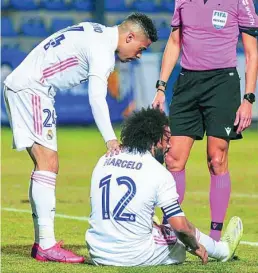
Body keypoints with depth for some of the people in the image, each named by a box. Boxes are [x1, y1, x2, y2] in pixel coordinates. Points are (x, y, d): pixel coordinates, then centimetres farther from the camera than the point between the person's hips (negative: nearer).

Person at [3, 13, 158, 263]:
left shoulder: (97, 34, 15)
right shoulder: (103, 50, -16)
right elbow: (96, 98, -28)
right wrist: (110, 139, -36)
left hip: (19, 86, 11)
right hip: (30, 88, -11)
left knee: (45, 165, 10)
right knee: (48, 164, -15)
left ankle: (41, 242, 10)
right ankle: (47, 245, -20)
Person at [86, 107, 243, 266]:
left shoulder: (103, 161, 4)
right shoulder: (160, 173, -13)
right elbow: (180, 226, -15)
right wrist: (195, 247, 6)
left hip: (97, 256, 5)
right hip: (136, 257, -5)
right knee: (185, 233, 21)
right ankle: (223, 249, 46)